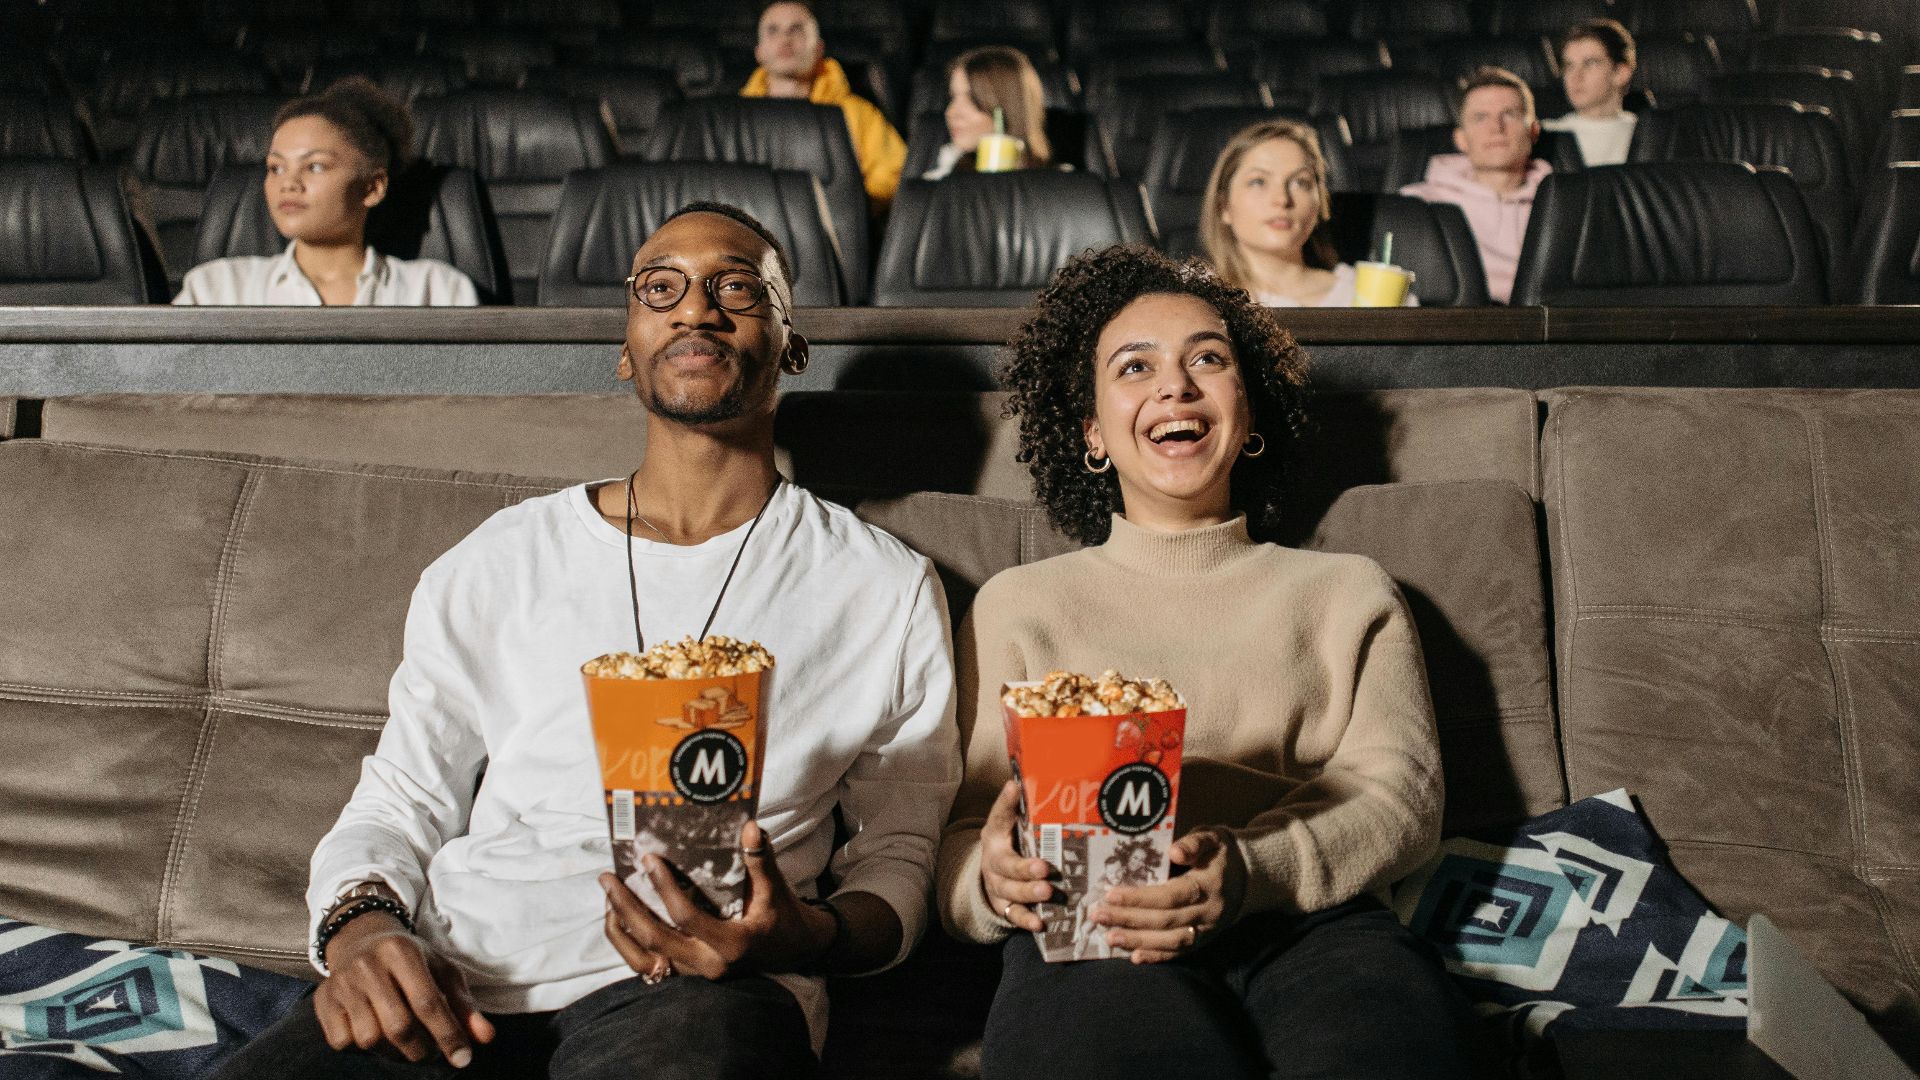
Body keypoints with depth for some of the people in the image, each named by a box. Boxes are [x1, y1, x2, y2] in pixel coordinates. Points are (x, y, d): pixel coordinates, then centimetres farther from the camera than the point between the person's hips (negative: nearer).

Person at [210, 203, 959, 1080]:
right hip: (454, 987, 3)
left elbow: (896, 856, 11)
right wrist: (358, 924, -8)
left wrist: (805, 938, -12)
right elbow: (395, 808, 16)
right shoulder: (498, 563, 15)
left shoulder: (884, 589, 9)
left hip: (697, 984, -2)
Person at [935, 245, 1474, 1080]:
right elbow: (955, 834, 14)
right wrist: (994, 877, -14)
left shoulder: (1349, 593, 24)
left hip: (1307, 924, 2)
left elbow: (1401, 795, 8)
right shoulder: (1019, 604, 22)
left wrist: (1248, 870, -14)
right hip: (1091, 943, -1)